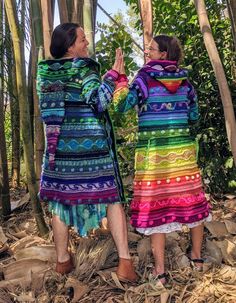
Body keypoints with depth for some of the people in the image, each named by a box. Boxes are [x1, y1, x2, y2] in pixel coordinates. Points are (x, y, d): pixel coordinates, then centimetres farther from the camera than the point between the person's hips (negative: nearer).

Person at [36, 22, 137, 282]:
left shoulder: (45, 71, 9)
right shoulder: (84, 68, -6)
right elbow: (99, 102, -18)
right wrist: (113, 73, -10)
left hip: (60, 143, 4)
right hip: (92, 143, -4)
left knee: (60, 199, 13)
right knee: (111, 197, 3)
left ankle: (62, 260, 21)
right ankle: (124, 262, 1)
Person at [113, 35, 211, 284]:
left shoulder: (144, 78, -6)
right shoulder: (184, 81, 7)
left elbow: (121, 105, -13)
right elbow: (194, 116, 12)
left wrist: (120, 77, -1)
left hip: (153, 150, -4)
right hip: (182, 148, 4)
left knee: (155, 203, 2)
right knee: (190, 199, 14)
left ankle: (160, 270, 9)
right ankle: (197, 256, 31)